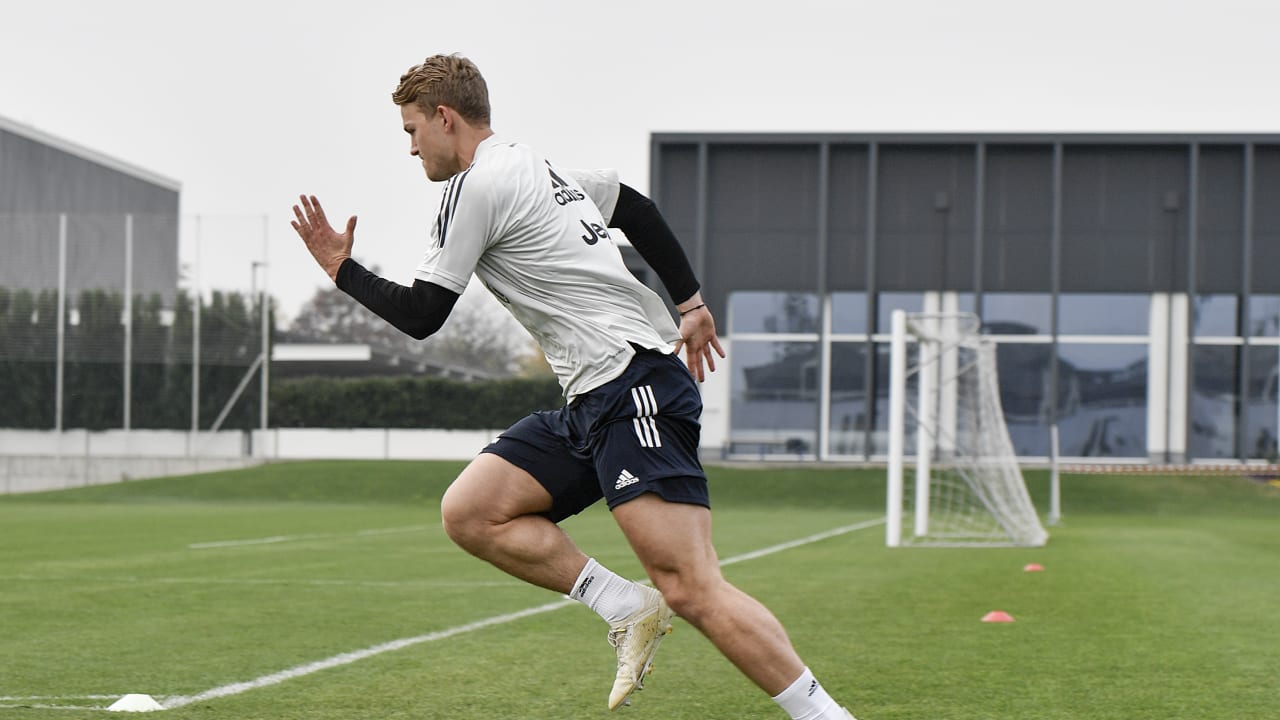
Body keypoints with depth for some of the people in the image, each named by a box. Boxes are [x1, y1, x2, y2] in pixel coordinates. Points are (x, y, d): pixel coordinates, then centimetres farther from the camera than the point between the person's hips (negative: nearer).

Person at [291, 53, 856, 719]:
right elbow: (637, 209, 32)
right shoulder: (538, 167, 21)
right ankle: (626, 608, -3)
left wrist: (343, 269, 10)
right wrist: (690, 303, 35)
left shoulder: (475, 187, -7)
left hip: (633, 384, -10)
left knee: (689, 588, -18)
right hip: (591, 405, 10)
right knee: (469, 513, 2)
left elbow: (420, 315, -5)